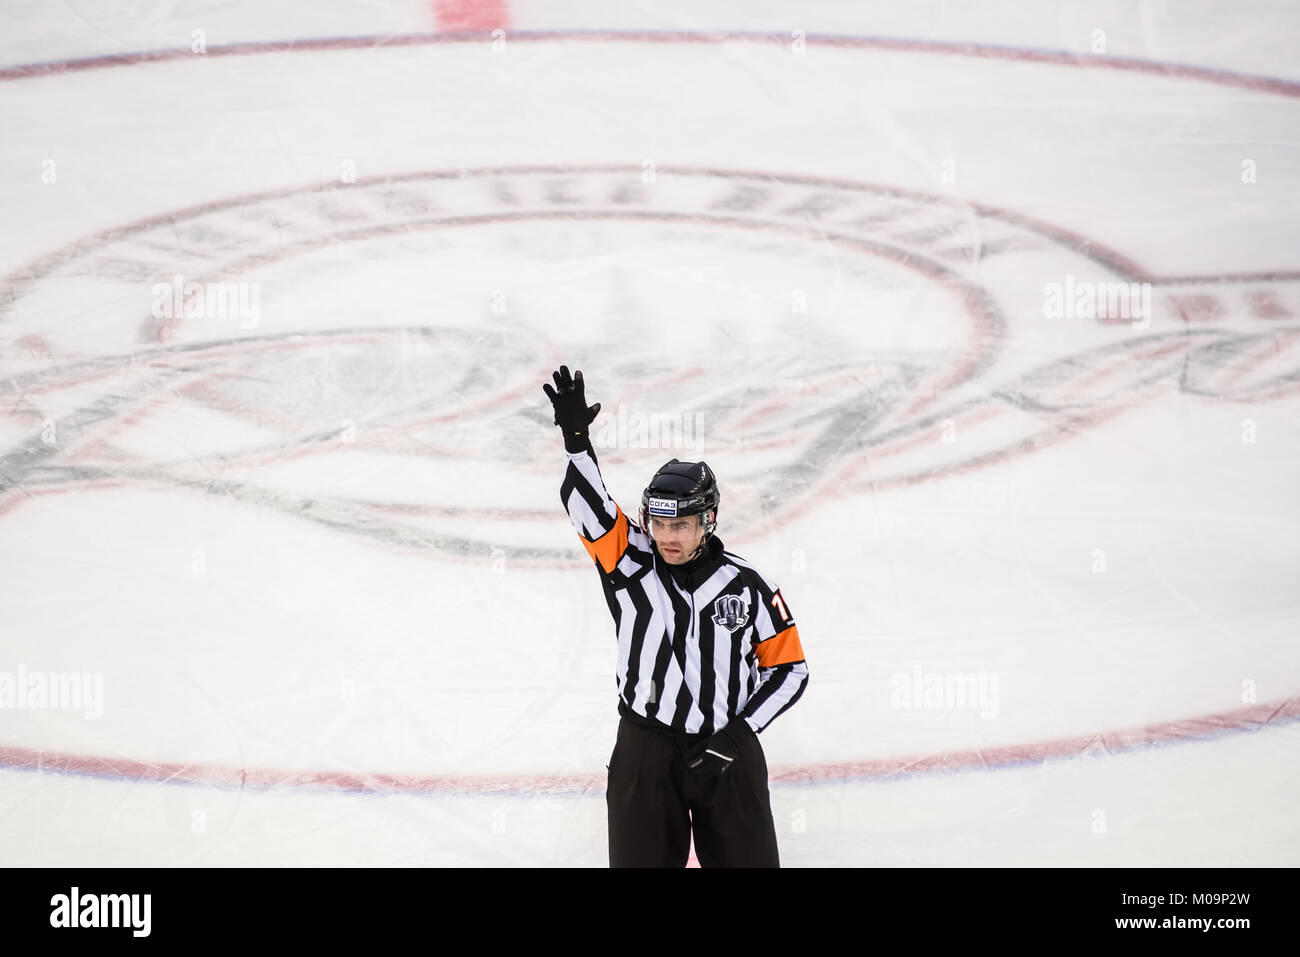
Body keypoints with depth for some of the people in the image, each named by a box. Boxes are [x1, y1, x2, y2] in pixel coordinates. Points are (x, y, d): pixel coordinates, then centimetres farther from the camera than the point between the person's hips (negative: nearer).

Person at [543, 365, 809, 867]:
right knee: (642, 859, 5)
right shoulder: (631, 564, -4)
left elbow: (789, 669, 2)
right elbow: (588, 505, -19)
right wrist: (576, 437, -34)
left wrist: (737, 734, -7)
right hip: (646, 751, 0)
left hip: (728, 752, 0)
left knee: (749, 860, 5)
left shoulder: (746, 586, -4)